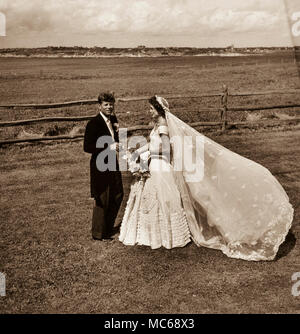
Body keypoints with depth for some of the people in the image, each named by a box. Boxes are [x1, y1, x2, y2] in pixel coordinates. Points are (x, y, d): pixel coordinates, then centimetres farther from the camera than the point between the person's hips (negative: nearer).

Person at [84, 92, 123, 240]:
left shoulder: (113, 119, 7)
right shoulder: (93, 123, -17)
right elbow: (87, 147, -20)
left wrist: (117, 130, -4)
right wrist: (109, 148, -24)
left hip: (113, 164, 8)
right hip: (100, 166, -8)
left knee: (117, 196, 18)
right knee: (102, 200, 4)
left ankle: (108, 227, 36)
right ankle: (98, 233, 21)